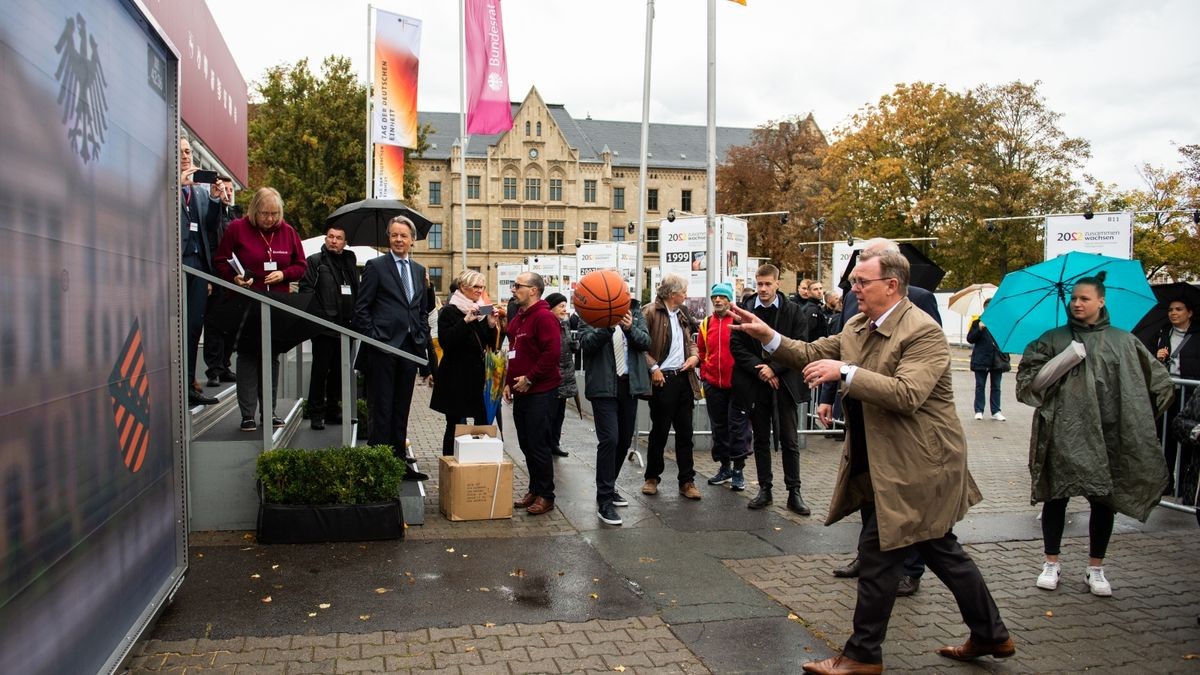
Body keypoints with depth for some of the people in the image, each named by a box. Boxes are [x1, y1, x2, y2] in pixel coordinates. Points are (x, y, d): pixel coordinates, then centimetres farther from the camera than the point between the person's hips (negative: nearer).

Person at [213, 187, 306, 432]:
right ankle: (247, 414, 5)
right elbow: (221, 262, 1)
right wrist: (235, 277, -17)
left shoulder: (287, 232, 6)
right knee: (247, 356, 0)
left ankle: (269, 411, 17)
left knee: (272, 356, 9)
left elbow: (301, 265, 10)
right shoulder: (237, 228, -2)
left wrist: (283, 274, -9)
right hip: (246, 304, -3)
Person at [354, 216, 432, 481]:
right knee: (381, 410, -1)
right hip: (383, 348, -5)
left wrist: (422, 340, 8)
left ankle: (400, 461, 19)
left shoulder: (419, 270, 15)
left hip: (410, 348, 5)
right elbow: (360, 308, -5)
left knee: (401, 410, 12)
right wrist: (374, 338, -11)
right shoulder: (375, 266, -2)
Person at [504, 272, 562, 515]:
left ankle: (545, 496, 7)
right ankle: (534, 491, 24)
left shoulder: (544, 317, -13)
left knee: (538, 444, -4)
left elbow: (553, 353, -22)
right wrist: (509, 382, 16)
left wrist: (529, 379, -17)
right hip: (521, 392, 9)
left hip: (540, 392, -9)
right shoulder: (517, 318, 16)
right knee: (526, 444, 13)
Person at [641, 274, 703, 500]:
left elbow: (690, 341, 24)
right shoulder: (651, 313, -9)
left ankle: (687, 481, 15)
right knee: (659, 432, 3)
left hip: (684, 379, 7)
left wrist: (694, 355, 4)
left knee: (685, 432, 8)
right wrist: (653, 367, -19)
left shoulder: (681, 314, 15)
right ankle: (652, 477, 19)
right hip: (662, 380, -7)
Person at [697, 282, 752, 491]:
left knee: (737, 426, 0)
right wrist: (705, 374, 9)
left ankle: (738, 469, 8)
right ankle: (724, 466, 24)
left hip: (736, 383, -4)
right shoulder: (706, 324, 6)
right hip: (713, 384, 5)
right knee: (718, 426, 12)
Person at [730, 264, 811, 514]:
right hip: (756, 384, 1)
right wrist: (759, 369, -12)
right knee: (761, 439, 10)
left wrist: (774, 368, -13)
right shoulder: (744, 311, 3)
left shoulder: (793, 311, 0)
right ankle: (764, 489, 18)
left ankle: (794, 492, 10)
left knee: (789, 441, 3)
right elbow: (736, 346, -1)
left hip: (784, 383, -1)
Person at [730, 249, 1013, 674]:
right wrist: (768, 336, -6)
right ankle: (991, 635, 36)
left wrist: (845, 373, -33)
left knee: (877, 553, -2)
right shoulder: (857, 326, 7)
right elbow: (813, 354, 7)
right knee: (941, 549, 19)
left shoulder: (922, 331, -20)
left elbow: (906, 394, -31)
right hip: (881, 463, 9)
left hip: (914, 464, -9)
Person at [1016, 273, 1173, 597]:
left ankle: (1096, 568, 21)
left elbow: (1157, 379, 10)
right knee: (1056, 495, 4)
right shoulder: (1054, 339, 6)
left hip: (1107, 434, 1)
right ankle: (1051, 563, 18)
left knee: (1104, 499, 7)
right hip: (1063, 433, -1)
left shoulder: (1123, 342, 8)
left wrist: (1137, 416, 1)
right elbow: (1028, 376, 1)